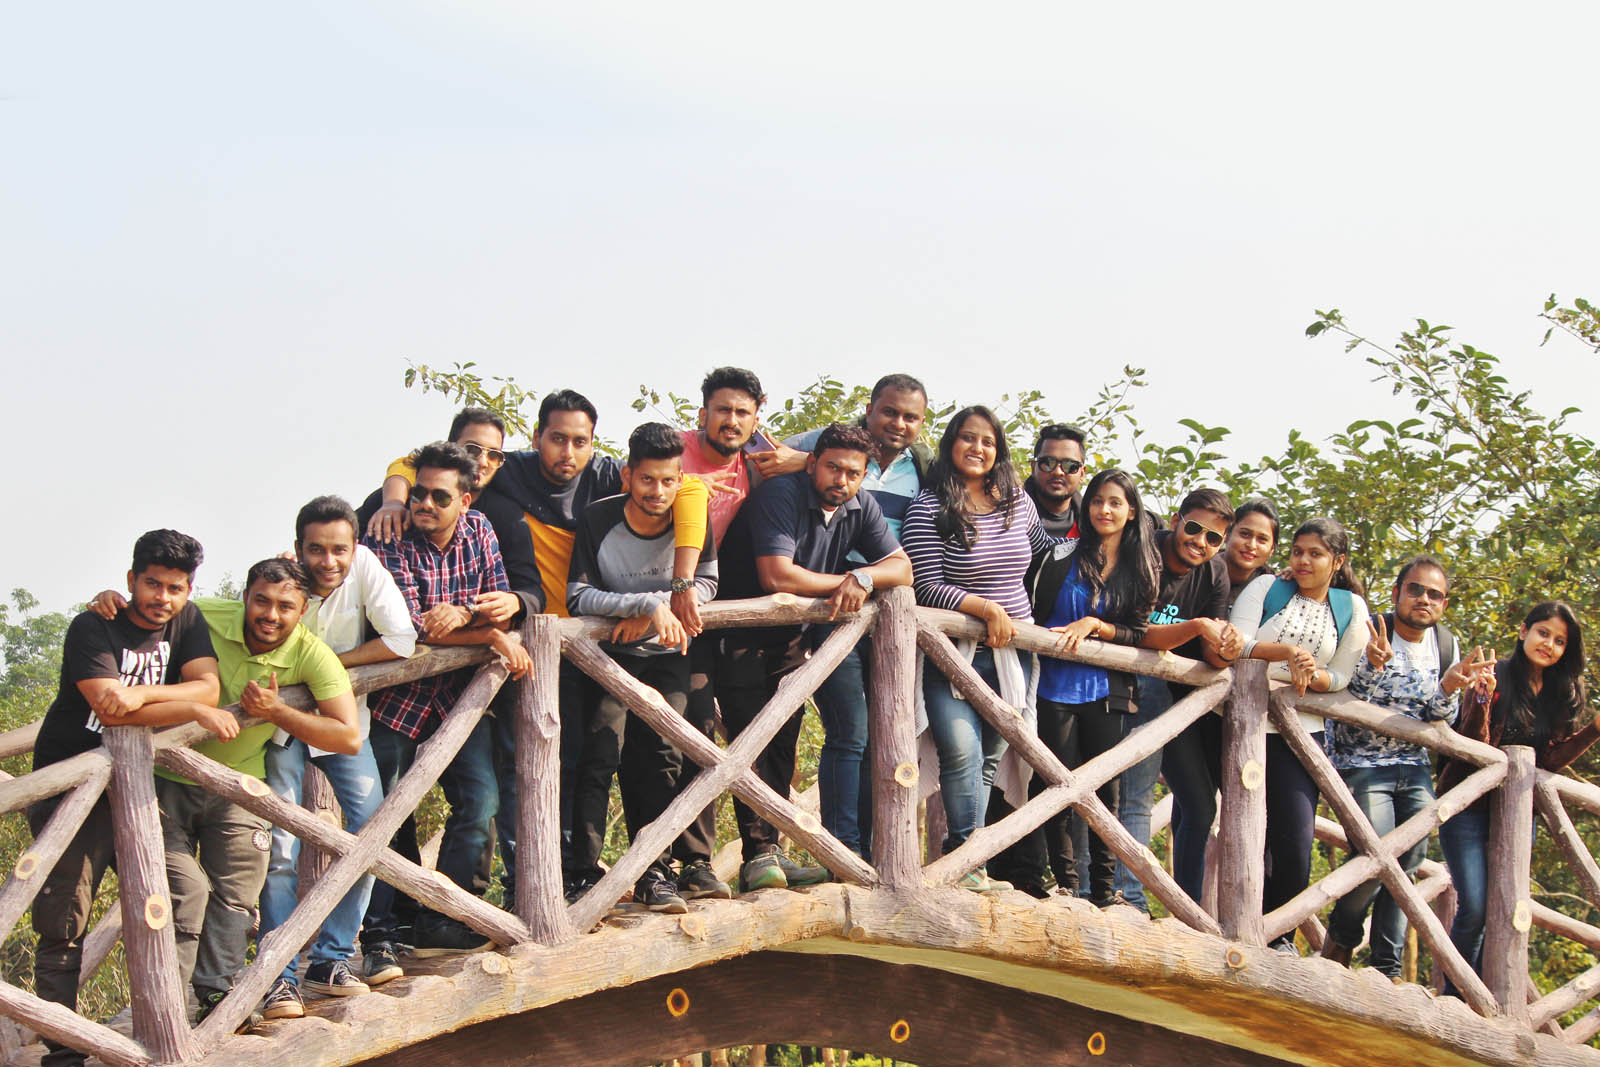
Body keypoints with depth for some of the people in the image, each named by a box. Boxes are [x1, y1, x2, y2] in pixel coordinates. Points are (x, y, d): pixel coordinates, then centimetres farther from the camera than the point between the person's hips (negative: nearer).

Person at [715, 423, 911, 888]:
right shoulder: (781, 494, -22)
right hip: (741, 635, -6)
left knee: (782, 745, 7)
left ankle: (772, 853, 11)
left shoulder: (859, 506, -1)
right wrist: (841, 582, -17)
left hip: (791, 638, 7)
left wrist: (863, 577, -23)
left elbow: (902, 568, -1)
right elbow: (777, 576, -30)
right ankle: (758, 855, -11)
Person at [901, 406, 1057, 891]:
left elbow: (1045, 552, 27)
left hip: (1012, 650, 5)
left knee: (989, 758, 6)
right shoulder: (929, 507, -9)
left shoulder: (1019, 502, 7)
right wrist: (989, 609, -19)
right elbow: (927, 587, -14)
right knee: (962, 749, -19)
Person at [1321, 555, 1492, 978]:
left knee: (1409, 861, 2)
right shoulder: (1368, 633, -12)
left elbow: (1439, 722, 4)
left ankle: (1386, 968, 11)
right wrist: (1374, 667, -34)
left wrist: (1450, 688, -17)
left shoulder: (1446, 645, 4)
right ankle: (1339, 940, 9)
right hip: (1361, 764, -6)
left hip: (1414, 766, 6)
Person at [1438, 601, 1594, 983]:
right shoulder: (1495, 676, -9)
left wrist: (1594, 730, -7)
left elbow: (1550, 759, 4)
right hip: (1470, 807, -5)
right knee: (1474, 907, -11)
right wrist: (1482, 697, -30)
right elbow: (1473, 747, -14)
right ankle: (1453, 997, 3)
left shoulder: (1561, 694, 8)